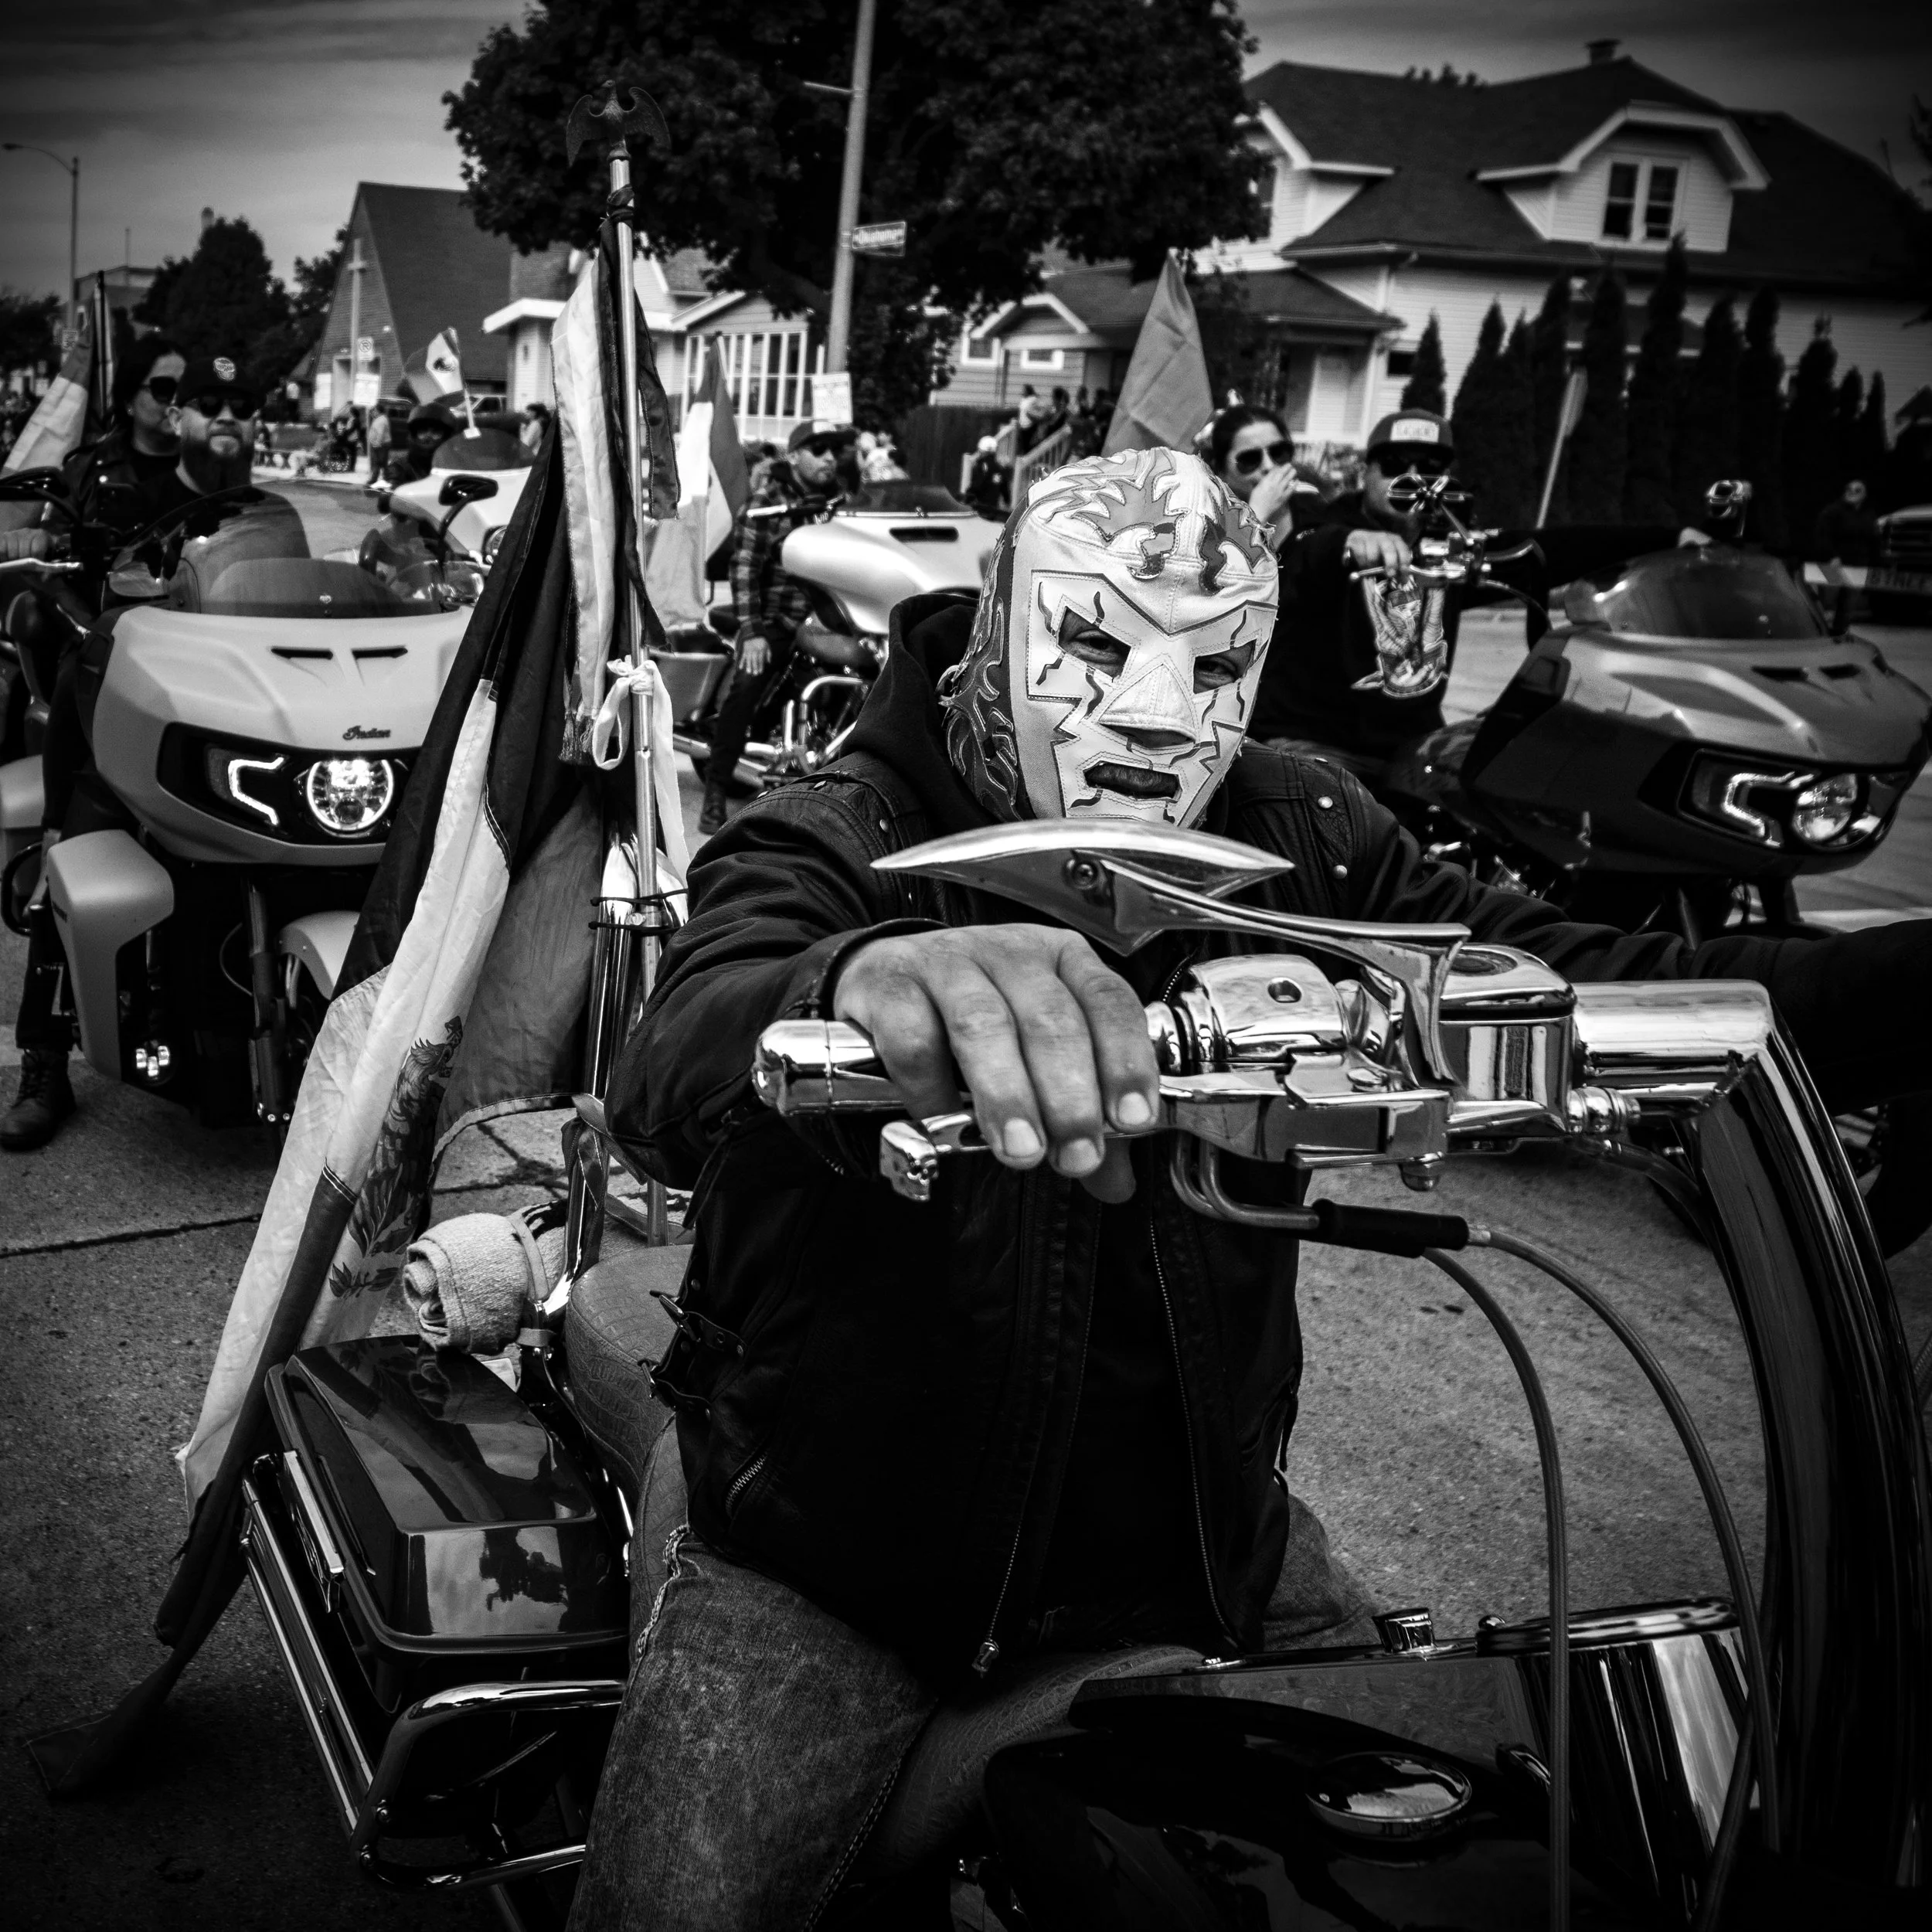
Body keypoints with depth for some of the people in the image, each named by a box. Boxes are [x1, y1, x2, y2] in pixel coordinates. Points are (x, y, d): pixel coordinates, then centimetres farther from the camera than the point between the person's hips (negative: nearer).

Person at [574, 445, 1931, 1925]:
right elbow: (676, 1061, -36)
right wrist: (861, 987, -61)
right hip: (831, 1562, -3)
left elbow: (1564, 980, -11)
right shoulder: (833, 846, -16)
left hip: (1195, 1544, 4)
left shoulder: (1300, 848, -2)